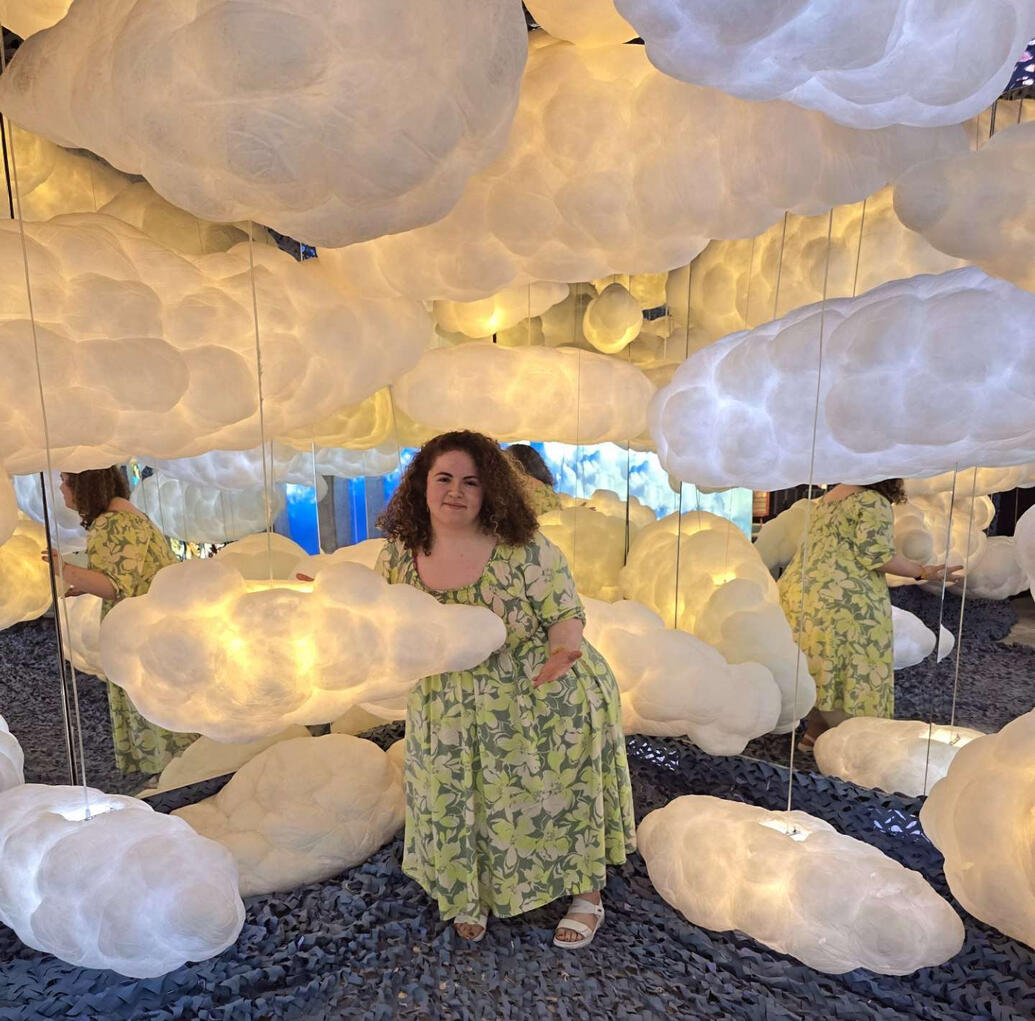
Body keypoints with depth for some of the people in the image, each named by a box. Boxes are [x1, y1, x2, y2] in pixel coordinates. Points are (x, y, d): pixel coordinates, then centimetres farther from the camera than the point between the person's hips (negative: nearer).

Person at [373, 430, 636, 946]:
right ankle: (471, 896, 46)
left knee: (561, 798, 11)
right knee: (456, 808, 15)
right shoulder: (399, 554, -8)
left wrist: (563, 649, -34)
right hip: (453, 715, 4)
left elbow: (566, 614, -13)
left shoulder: (525, 551, -21)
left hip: (546, 704, -3)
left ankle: (587, 898, 39)